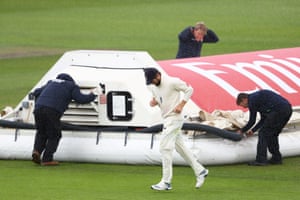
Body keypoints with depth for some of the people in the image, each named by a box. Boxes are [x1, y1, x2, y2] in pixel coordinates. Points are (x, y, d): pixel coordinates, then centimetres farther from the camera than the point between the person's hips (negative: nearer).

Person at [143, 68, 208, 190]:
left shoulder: (172, 82, -16)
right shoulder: (152, 87, 6)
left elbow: (189, 90, -7)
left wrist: (181, 105, -15)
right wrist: (154, 102, -1)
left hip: (174, 118, -9)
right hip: (167, 119, 9)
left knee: (165, 148, -11)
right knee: (180, 147, 13)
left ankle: (166, 182, -9)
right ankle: (200, 171, 23)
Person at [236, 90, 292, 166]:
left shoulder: (252, 100, 0)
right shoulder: (257, 97, 29)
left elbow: (252, 121, 4)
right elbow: (263, 119, 33)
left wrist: (242, 131, 19)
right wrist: (253, 130, 35)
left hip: (278, 111, -9)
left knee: (263, 133, -1)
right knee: (273, 134, 21)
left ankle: (261, 160, -4)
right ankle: (276, 158, 23)